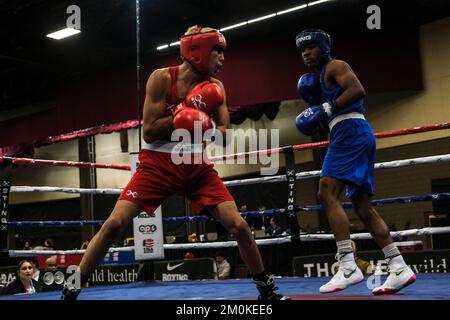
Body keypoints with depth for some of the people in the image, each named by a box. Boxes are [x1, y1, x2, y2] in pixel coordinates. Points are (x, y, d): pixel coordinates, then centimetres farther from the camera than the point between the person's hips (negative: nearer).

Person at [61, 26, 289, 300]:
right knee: (114, 224, -12)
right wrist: (188, 113, -19)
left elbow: (224, 133, -1)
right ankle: (72, 290, 2)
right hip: (158, 164, -3)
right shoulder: (162, 78, -9)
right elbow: (149, 132, -14)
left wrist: (198, 122, -20)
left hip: (197, 166, 3)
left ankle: (266, 288, 14)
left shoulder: (214, 87, 3)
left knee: (238, 225, -5)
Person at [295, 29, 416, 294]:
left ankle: (348, 267, -26)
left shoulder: (334, 66, 0)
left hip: (350, 133, -10)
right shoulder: (320, 77, 28)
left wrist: (327, 108, -18)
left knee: (327, 194, -19)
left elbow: (358, 90, -17)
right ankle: (400, 268, 5)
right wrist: (315, 101, 14)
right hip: (352, 136, 10)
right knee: (362, 206, 6)